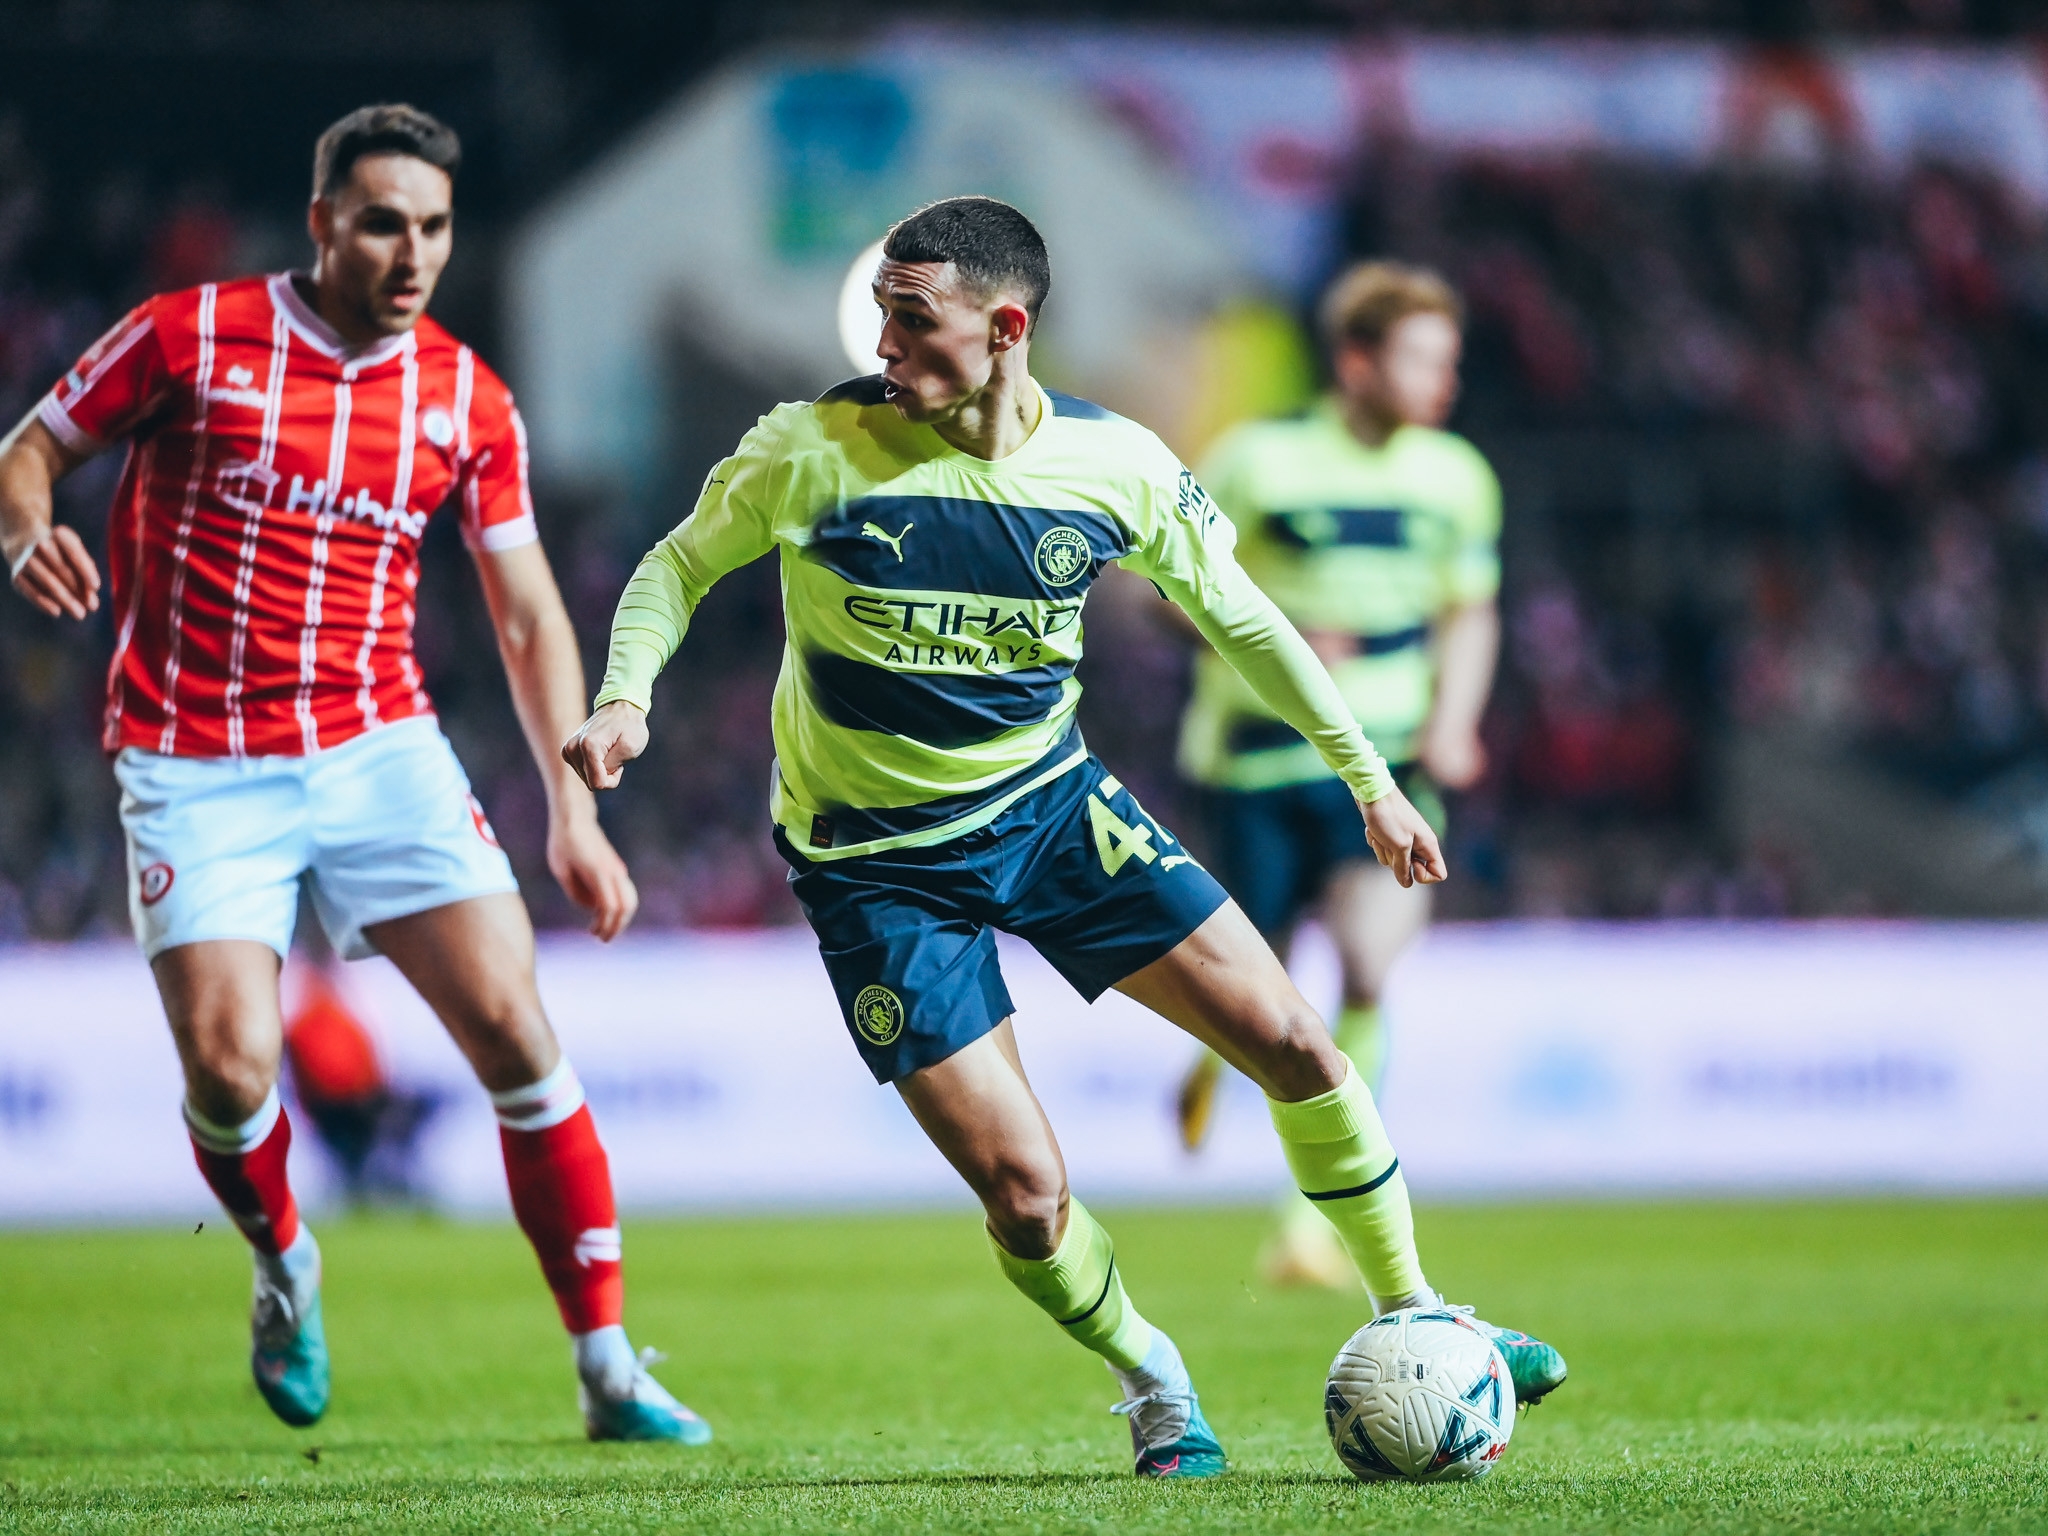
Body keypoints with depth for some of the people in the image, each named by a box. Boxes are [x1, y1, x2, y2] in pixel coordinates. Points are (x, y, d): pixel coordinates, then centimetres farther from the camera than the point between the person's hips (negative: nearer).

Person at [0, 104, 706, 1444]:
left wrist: (574, 809, 3)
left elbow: (530, 615, 10)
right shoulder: (190, 337, -4)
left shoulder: (466, 399, 4)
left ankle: (610, 1371, -1)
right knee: (228, 1067, -17)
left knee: (513, 1027, -10)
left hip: (381, 751, 2)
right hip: (197, 767, -2)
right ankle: (285, 1262, 19)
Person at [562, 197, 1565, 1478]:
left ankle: (1411, 1321, 17)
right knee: (1024, 1191, -10)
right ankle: (1152, 1384, 20)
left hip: (1050, 802, 3)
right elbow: (681, 566, -2)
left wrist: (1369, 777, 9)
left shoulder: (1115, 464, -11)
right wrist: (625, 696, -21)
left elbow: (1239, 617, 5)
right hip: (877, 862, -3)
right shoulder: (814, 451, -19)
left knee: (1295, 1045, -4)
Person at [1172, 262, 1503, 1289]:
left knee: (1371, 963, -20)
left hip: (1387, 763, 2)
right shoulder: (1258, 461, -7)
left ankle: (1315, 1218, -13)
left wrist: (1453, 720, 0)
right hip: (1263, 754, -2)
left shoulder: (1456, 479, 4)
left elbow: (1469, 613, 16)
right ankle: (1218, 1053, 45)